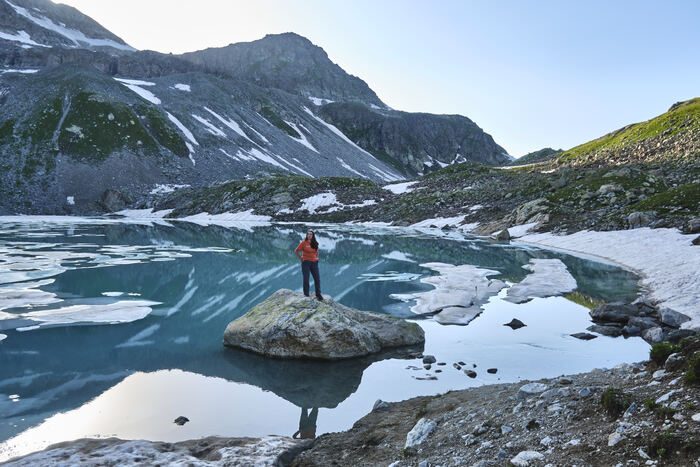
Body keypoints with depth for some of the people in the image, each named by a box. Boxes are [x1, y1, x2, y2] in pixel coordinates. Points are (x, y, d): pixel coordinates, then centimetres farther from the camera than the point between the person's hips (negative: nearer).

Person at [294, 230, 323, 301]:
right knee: (306, 279, 1)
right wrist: (300, 258, -5)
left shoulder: (315, 243, 8)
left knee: (317, 278, 0)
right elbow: (296, 251, -1)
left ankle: (318, 294, 9)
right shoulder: (304, 242, -5)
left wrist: (317, 258, 13)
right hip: (306, 262, -4)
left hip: (314, 263, 4)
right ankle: (306, 295, 11)